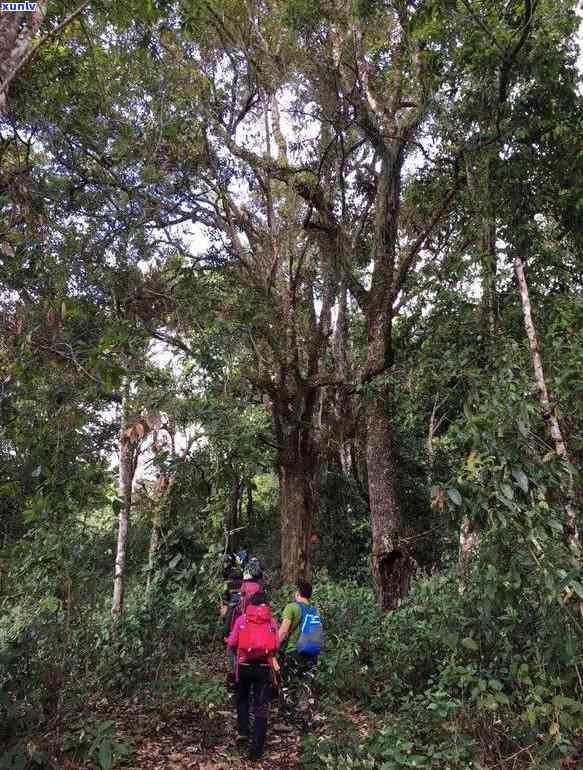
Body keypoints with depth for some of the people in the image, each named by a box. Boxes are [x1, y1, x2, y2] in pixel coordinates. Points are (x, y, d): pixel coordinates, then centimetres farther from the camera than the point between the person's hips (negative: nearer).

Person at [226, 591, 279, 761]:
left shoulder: (241, 619, 3)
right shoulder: (272, 621, 4)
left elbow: (231, 643, 0)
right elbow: (277, 645, 1)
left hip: (244, 666, 1)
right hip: (264, 667, 0)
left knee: (242, 699, 27)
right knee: (261, 708, 7)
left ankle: (242, 732, 20)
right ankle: (256, 749, 7)